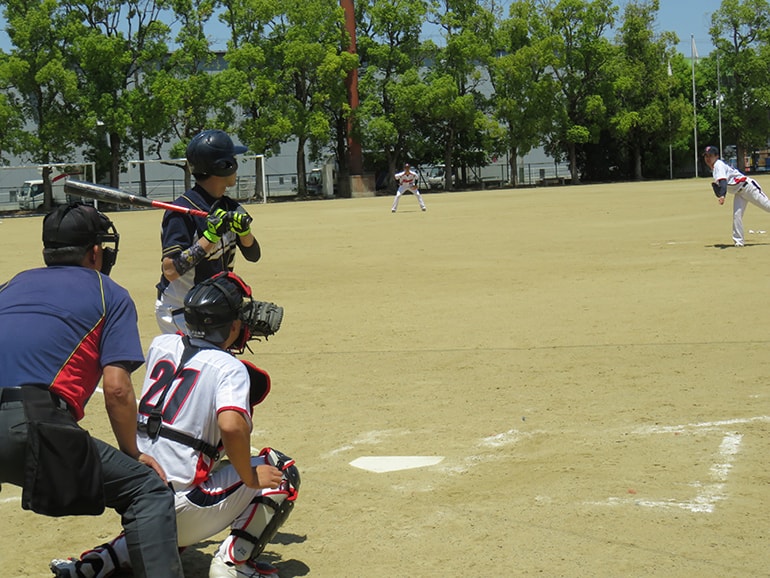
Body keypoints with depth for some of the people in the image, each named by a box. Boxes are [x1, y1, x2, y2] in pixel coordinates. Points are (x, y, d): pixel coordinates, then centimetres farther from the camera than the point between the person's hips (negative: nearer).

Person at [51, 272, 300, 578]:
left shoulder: (160, 345, 8)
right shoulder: (230, 368, -10)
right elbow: (231, 426, -27)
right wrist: (250, 478, -12)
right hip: (181, 507, -6)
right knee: (280, 471, 8)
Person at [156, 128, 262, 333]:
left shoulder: (228, 207, 4)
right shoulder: (182, 211, -20)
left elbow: (253, 255, 3)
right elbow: (170, 271, -27)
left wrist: (244, 230, -17)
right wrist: (209, 238, -31)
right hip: (178, 313, -8)